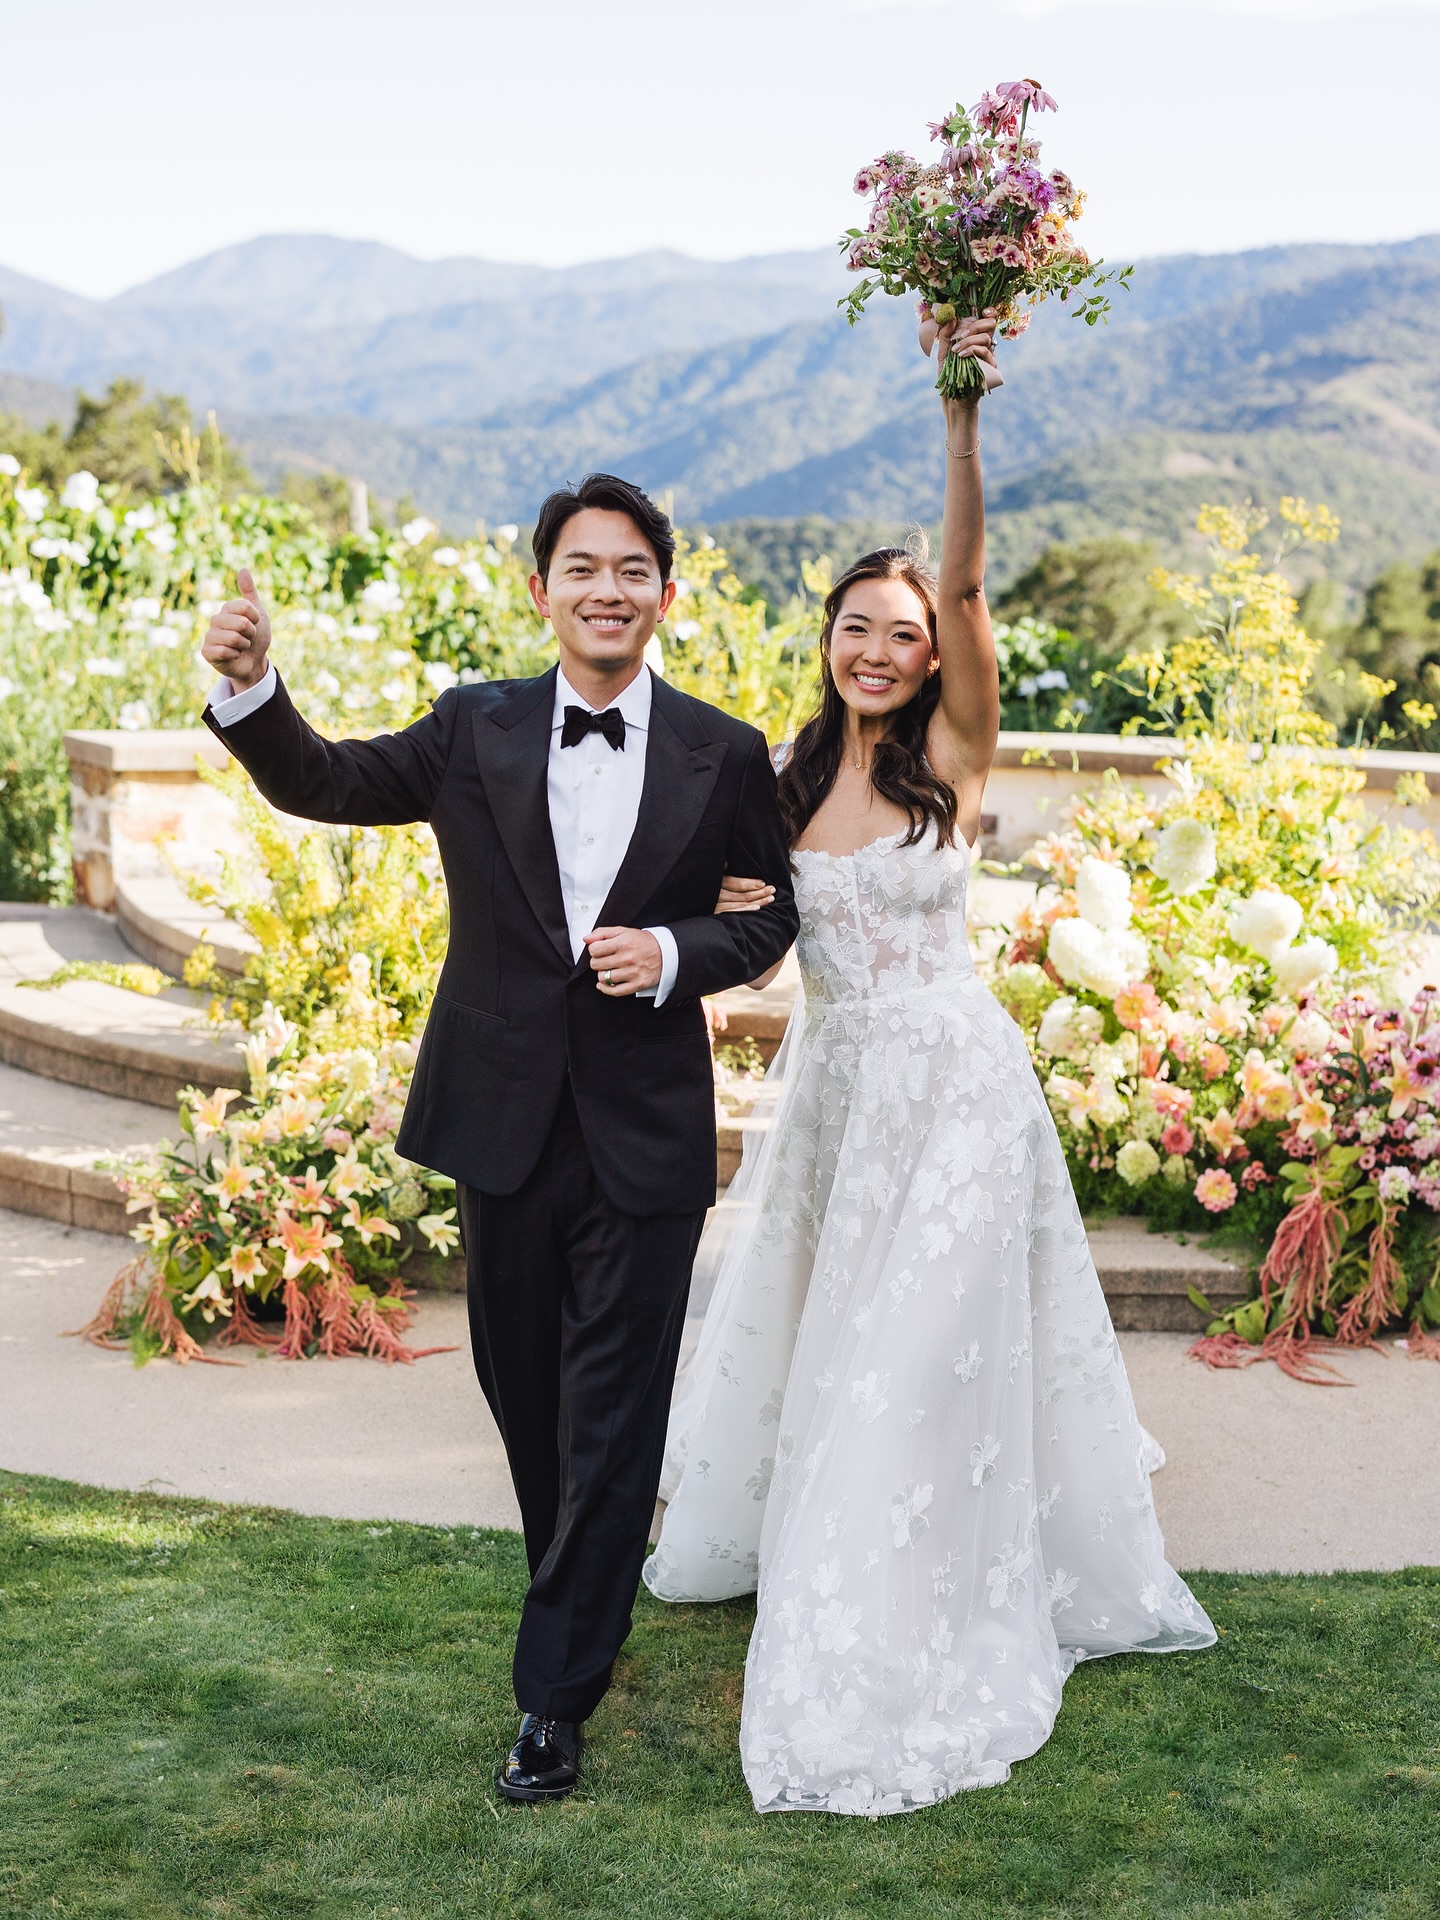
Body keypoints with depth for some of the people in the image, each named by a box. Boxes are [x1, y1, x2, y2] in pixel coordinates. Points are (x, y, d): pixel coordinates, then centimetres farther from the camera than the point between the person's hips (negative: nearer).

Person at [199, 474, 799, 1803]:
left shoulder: (724, 755, -1)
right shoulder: (477, 730, 1)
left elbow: (777, 909, 7)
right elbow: (322, 785, -4)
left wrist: (677, 955, -13)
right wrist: (250, 688, -24)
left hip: (645, 1138, -2)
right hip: (505, 1125, 2)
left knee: (610, 1416, 2)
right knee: (522, 1383, 17)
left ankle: (557, 1695, 14)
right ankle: (588, 1594, 42)